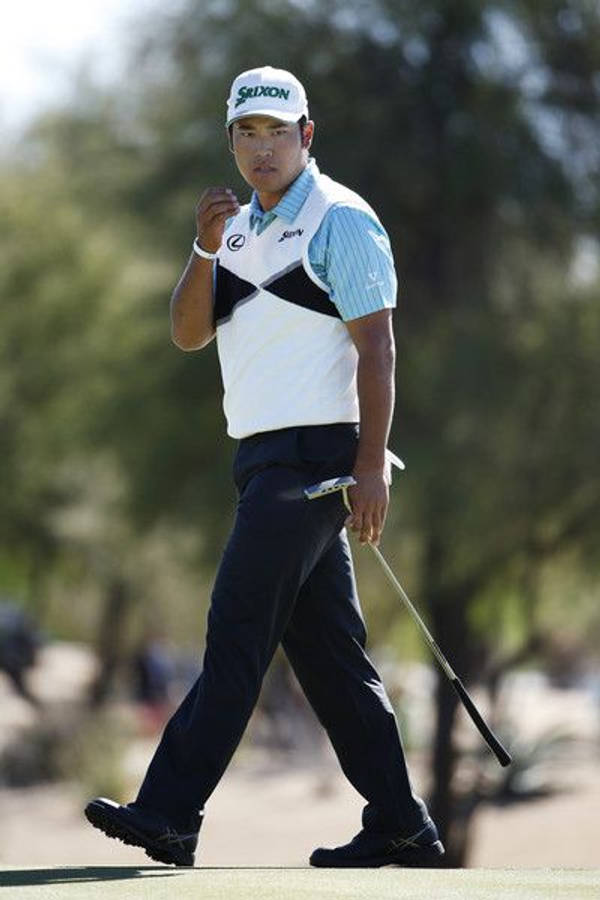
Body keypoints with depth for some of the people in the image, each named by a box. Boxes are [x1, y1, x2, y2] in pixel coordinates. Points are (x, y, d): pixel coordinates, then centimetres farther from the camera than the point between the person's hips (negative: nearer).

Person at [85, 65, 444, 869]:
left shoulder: (340, 220, -7)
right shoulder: (241, 228, 18)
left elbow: (376, 346, -12)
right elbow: (187, 334, 10)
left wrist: (372, 468, -19)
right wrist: (205, 249, -7)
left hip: (314, 455, -8)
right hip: (265, 458, 8)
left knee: (238, 631, -12)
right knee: (327, 649, 8)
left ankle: (169, 815, -15)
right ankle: (400, 825, 12)